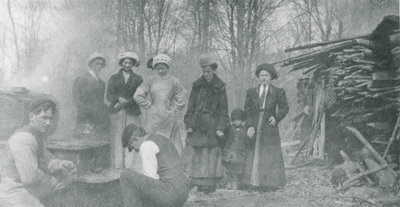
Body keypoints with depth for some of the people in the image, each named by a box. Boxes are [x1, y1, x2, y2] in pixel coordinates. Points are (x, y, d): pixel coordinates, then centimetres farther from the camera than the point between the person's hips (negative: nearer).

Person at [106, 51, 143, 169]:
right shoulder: (114, 78, 17)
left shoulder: (138, 79, 14)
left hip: (132, 113, -1)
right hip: (117, 113, 1)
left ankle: (131, 169, -6)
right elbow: (109, 95, 7)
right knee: (117, 140, -5)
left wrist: (126, 102, -10)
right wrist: (118, 99, -13)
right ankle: (117, 168, -2)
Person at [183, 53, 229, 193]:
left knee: (211, 154, -1)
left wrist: (220, 128, -8)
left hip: (212, 125, -2)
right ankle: (198, 182, 9)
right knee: (197, 154, 2)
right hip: (197, 125, 2)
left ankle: (209, 184, 6)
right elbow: (191, 106, 7)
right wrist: (189, 124, -1)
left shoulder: (220, 87, 2)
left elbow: (223, 110, 0)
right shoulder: (197, 85, 7)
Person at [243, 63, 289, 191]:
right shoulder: (251, 92, 8)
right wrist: (249, 126, -8)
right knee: (254, 155, 0)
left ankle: (270, 183, 7)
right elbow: (247, 110, 5)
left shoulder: (278, 92, 4)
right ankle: (255, 182, 6)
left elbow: (284, 108, 8)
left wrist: (276, 117, -9)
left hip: (270, 128, -2)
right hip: (255, 128, 2)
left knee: (270, 155, 0)